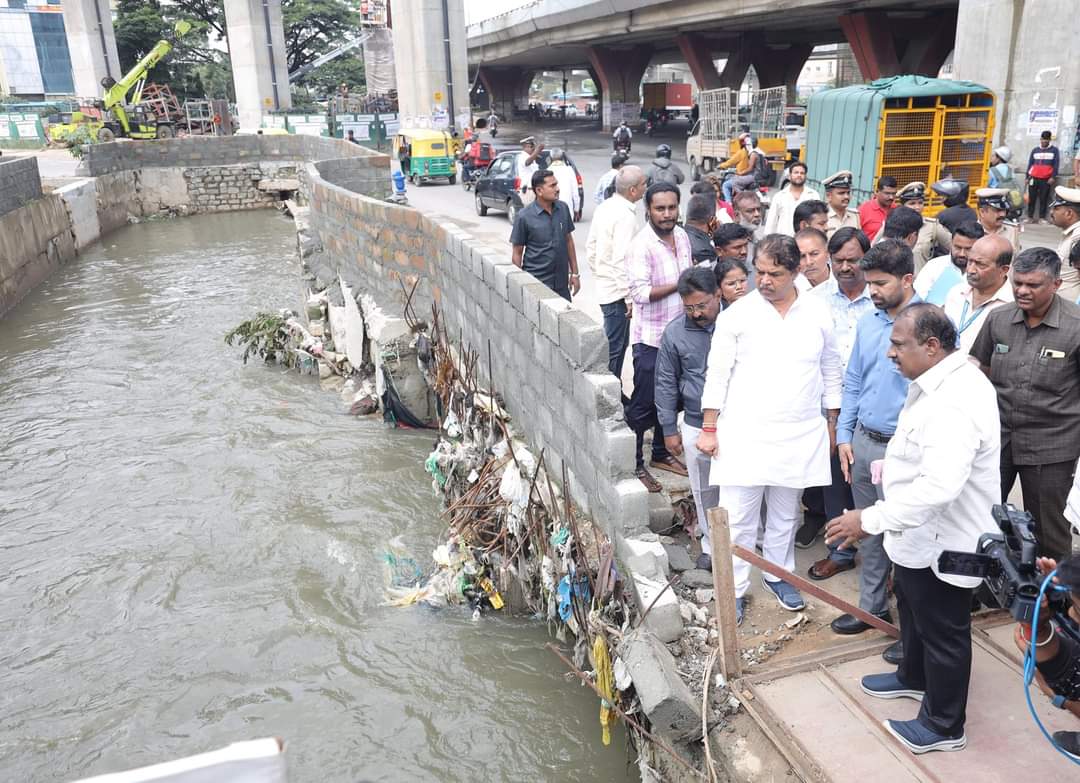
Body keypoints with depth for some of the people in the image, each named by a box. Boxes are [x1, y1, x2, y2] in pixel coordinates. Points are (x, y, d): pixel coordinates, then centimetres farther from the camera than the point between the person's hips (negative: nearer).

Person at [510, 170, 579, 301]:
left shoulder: (563, 209, 3)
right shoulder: (524, 216, -10)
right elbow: (517, 253, -5)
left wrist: (574, 273, 11)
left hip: (562, 283, 5)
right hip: (537, 283, -4)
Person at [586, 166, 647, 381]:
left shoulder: (604, 207, 8)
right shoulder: (625, 215, -20)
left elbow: (590, 248, 14)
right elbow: (622, 260, -23)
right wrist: (629, 297, -18)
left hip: (603, 288, 9)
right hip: (617, 292, -9)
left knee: (619, 342, 20)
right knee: (614, 348, -1)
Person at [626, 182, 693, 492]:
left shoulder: (682, 237, 6)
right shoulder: (641, 245, -18)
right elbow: (641, 293, -25)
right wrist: (680, 284, -23)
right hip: (650, 337, -7)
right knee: (643, 405, 1)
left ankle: (661, 453, 35)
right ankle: (634, 464, 13)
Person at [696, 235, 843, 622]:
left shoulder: (817, 313, 2)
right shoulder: (738, 314, -6)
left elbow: (831, 372, 12)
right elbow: (717, 375, -3)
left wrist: (832, 425, 12)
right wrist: (709, 428, -3)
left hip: (799, 435, 3)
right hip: (744, 433, -2)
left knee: (784, 514, 17)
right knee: (738, 518, 2)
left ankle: (778, 575, 37)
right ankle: (734, 590, 17)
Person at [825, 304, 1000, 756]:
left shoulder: (954, 404, -32)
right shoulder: (943, 380, 3)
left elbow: (939, 486, -40)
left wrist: (872, 519, -38)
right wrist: (894, 462, 10)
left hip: (945, 542, -10)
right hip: (920, 532, 10)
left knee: (942, 632, 10)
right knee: (912, 611, 28)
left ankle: (944, 725, 30)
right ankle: (914, 677, 52)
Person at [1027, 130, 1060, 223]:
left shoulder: (1054, 150, 5)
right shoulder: (1035, 150, 12)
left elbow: (1056, 165, 1)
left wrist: (1053, 177, -9)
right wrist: (1027, 177, 6)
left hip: (1046, 179, -2)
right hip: (1034, 178, 2)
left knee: (1043, 199, -1)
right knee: (1031, 198, 2)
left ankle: (1042, 218, 2)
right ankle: (1030, 217, 7)